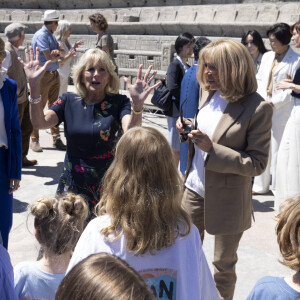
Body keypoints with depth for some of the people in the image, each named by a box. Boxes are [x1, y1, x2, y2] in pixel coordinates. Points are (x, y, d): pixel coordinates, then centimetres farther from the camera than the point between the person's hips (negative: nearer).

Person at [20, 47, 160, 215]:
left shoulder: (118, 103, -6)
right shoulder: (69, 102, 2)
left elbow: (130, 131, -25)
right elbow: (40, 123, -13)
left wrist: (138, 104, -45)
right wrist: (34, 86, -26)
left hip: (107, 187, -2)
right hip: (72, 185, 2)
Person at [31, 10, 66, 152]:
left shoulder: (51, 35, 16)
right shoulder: (41, 35, -12)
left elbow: (63, 52, 8)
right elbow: (49, 57, -20)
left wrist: (58, 52, -15)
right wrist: (59, 54, -1)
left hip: (54, 75, 8)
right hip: (43, 75, -8)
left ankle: (56, 139, 13)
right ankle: (34, 140, 6)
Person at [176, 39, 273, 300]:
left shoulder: (258, 108, -20)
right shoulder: (212, 95, 2)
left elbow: (257, 164, -19)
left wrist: (212, 148, -27)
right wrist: (187, 130, -7)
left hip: (226, 200, -6)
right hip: (195, 188, 6)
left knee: (223, 264, 13)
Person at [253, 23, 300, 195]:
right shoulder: (267, 57, 11)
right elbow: (260, 79, 12)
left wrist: (274, 103, -16)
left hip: (280, 112, -6)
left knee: (278, 150, -1)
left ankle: (279, 188, 11)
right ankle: (261, 185, 24)